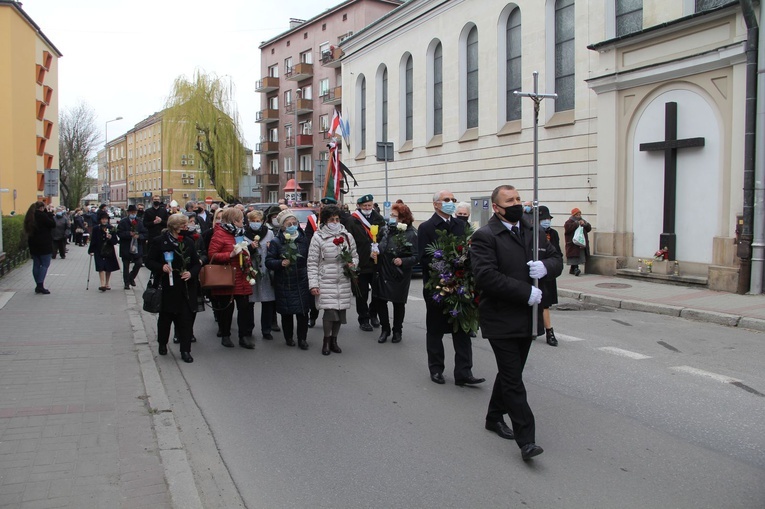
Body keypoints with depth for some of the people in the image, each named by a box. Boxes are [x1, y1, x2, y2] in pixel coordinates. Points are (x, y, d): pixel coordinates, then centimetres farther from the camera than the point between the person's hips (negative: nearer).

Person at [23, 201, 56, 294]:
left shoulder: (30, 216, 9)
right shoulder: (42, 215, -15)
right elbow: (53, 224, -12)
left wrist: (47, 212, 10)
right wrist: (49, 213, -4)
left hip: (34, 245, 8)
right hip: (44, 244, -8)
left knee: (36, 264, 9)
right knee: (45, 264, -4)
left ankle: (38, 286, 12)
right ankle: (40, 285, -13)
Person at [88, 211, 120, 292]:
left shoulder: (111, 229, 0)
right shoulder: (96, 229, -1)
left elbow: (115, 241, -1)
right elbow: (93, 240, 0)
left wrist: (111, 237, -20)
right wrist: (91, 250, -4)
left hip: (109, 251, 2)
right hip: (99, 251, -2)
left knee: (109, 268, 9)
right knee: (101, 267, -14)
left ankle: (107, 284, 24)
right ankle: (103, 284, -20)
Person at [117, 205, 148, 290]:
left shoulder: (140, 222, 6)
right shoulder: (123, 222, -2)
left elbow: (145, 234, 3)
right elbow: (119, 233, -9)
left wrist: (139, 236, -16)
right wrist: (129, 234, -21)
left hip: (137, 247, 2)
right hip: (126, 248, -2)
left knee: (139, 263, -3)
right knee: (126, 266, 6)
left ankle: (131, 277, 22)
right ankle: (126, 283, 17)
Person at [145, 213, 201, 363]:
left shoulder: (188, 241, 6)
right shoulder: (159, 241, -4)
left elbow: (196, 263, 11)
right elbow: (149, 261, -1)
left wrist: (191, 273, -9)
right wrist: (161, 267, -19)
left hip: (186, 288, 2)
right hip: (167, 288, -2)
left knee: (186, 318, -2)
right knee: (165, 317, 13)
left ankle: (185, 350, 5)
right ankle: (162, 344, 35)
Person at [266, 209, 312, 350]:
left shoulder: (304, 239, 5)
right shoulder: (276, 242, -2)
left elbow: (310, 258, 11)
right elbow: (268, 261, -4)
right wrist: (280, 263, -22)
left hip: (302, 282, 1)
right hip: (283, 284, -1)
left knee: (303, 312, 0)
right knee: (286, 312, 6)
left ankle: (302, 338, 12)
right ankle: (288, 337, 23)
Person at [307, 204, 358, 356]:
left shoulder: (347, 236, 7)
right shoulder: (318, 237, -3)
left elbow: (355, 256, 19)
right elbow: (312, 263, -3)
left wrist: (353, 264, -5)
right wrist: (313, 284, -9)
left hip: (343, 281, 4)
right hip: (325, 281, -4)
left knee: (340, 311, 6)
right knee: (329, 311, -10)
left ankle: (334, 340, 25)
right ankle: (326, 341, 11)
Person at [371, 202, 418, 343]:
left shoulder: (411, 234, -14)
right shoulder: (387, 229, 4)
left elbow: (416, 256, -17)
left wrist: (403, 261, -29)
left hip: (399, 275, -5)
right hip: (383, 272, 5)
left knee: (398, 303, 8)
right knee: (379, 300, 5)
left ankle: (397, 331, 25)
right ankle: (385, 329, 22)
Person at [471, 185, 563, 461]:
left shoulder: (533, 231, 10)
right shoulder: (485, 236, -12)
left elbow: (557, 259, 14)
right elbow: (486, 276, -22)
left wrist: (546, 266, -11)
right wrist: (526, 292, -22)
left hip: (527, 319, 7)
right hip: (501, 321, -7)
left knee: (510, 373, 20)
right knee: (513, 380, -5)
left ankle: (494, 417, 39)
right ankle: (526, 440, -1)